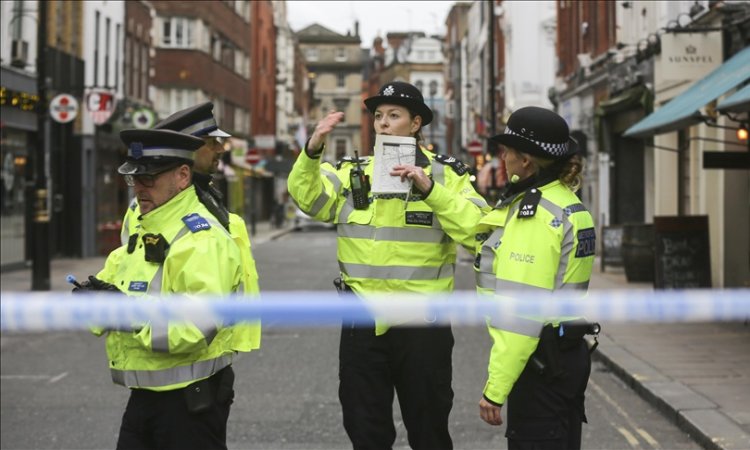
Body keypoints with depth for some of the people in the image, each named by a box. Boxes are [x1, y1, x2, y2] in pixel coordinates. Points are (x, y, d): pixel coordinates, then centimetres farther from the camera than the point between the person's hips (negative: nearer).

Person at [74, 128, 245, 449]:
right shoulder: (143, 233, 14)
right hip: (144, 397, 9)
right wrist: (95, 296, -10)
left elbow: (198, 326, -29)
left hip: (190, 403, -9)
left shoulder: (202, 239, -18)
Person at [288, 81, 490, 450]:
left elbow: (475, 229, -16)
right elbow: (306, 197, -11)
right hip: (362, 324, 2)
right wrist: (312, 150, -26)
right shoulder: (351, 173, 6)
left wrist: (430, 189, -25)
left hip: (422, 325, -2)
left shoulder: (446, 175, -2)